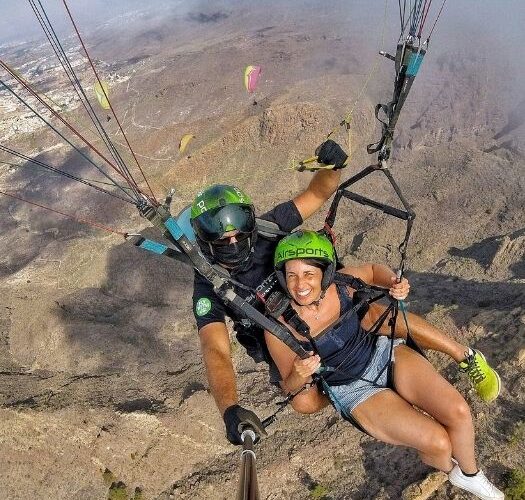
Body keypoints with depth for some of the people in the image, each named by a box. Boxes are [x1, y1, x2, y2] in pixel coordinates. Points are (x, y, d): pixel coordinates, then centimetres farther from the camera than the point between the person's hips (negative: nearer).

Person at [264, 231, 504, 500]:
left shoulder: (340, 283, -17)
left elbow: (374, 269, 6)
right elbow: (289, 387, -9)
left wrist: (394, 284, -15)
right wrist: (300, 375, -32)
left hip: (385, 352, 3)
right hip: (354, 391, -2)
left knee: (458, 411, -10)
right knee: (438, 442, -14)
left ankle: (469, 474, 23)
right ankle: (447, 468, 26)